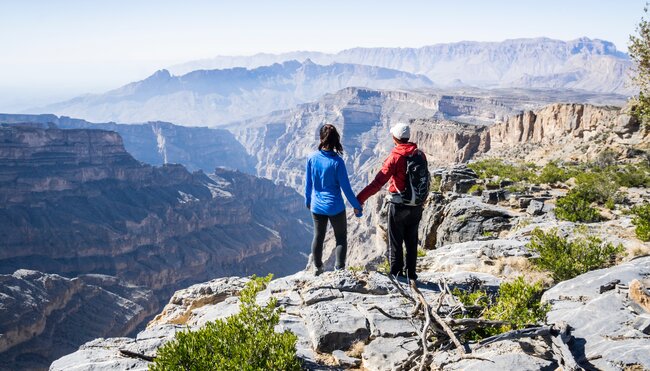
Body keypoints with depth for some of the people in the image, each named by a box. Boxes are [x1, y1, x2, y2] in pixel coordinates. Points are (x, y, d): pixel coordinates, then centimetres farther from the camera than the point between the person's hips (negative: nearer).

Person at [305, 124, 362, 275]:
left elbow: (308, 183, 2)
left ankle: (317, 268, 30)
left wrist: (308, 200, 19)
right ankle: (340, 269, 13)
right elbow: (346, 187, -14)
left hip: (317, 207, 4)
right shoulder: (337, 161, -19)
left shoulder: (312, 158, -9)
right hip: (335, 207, -4)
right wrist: (356, 206, -2)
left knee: (318, 237, 19)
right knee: (341, 238, 13)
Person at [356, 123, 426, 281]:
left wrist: (360, 198, -21)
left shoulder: (395, 157, -18)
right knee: (412, 241, 17)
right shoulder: (420, 155, -1)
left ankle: (397, 274, 12)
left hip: (398, 205, -5)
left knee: (395, 241, 7)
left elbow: (378, 182, -23)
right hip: (417, 205, 5)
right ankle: (411, 273, 25)